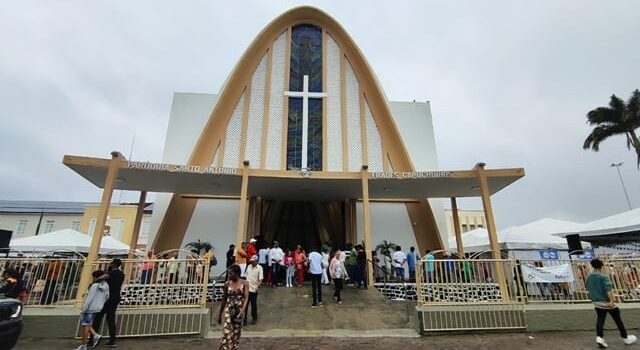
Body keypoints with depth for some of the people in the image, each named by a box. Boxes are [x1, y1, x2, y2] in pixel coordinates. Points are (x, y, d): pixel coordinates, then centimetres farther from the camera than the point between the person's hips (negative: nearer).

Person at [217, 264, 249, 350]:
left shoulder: (245, 283, -6)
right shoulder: (227, 284, -1)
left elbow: (246, 297, -14)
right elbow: (224, 300, 8)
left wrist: (242, 310, -29)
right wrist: (219, 314, 12)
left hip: (239, 310, 0)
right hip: (229, 310, 0)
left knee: (236, 333, 11)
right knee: (227, 333, -10)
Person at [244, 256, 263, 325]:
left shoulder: (259, 268, -9)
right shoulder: (249, 266, 8)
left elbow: (261, 278, -17)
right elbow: (246, 275, 17)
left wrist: (258, 285, -30)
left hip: (254, 289, -4)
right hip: (247, 288, 4)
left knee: (253, 304, 6)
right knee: (245, 304, 5)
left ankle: (254, 318, 25)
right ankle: (244, 319, 15)